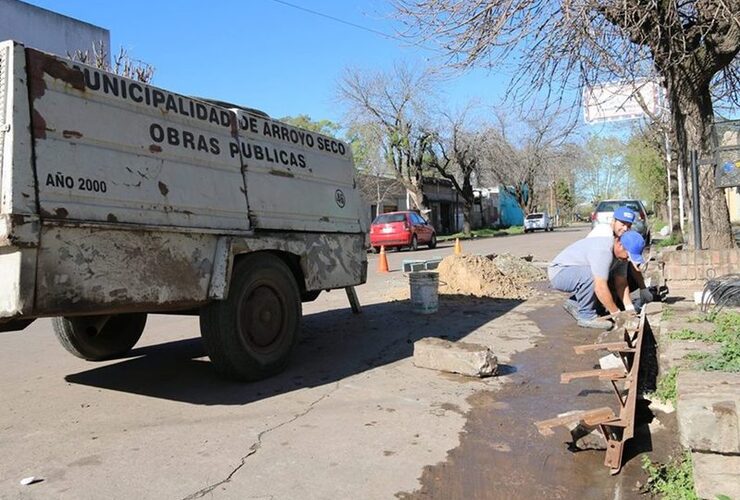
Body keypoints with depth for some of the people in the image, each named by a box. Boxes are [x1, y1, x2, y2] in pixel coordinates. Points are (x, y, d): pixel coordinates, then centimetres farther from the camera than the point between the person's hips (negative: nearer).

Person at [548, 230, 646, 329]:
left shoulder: (621, 254, -4)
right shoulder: (603, 251, -32)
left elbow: (621, 283, -2)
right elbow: (600, 288, -35)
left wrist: (630, 309, -13)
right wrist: (616, 313, -26)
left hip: (579, 275, 9)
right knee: (593, 276, -33)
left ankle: (575, 303, 8)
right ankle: (586, 315, -15)